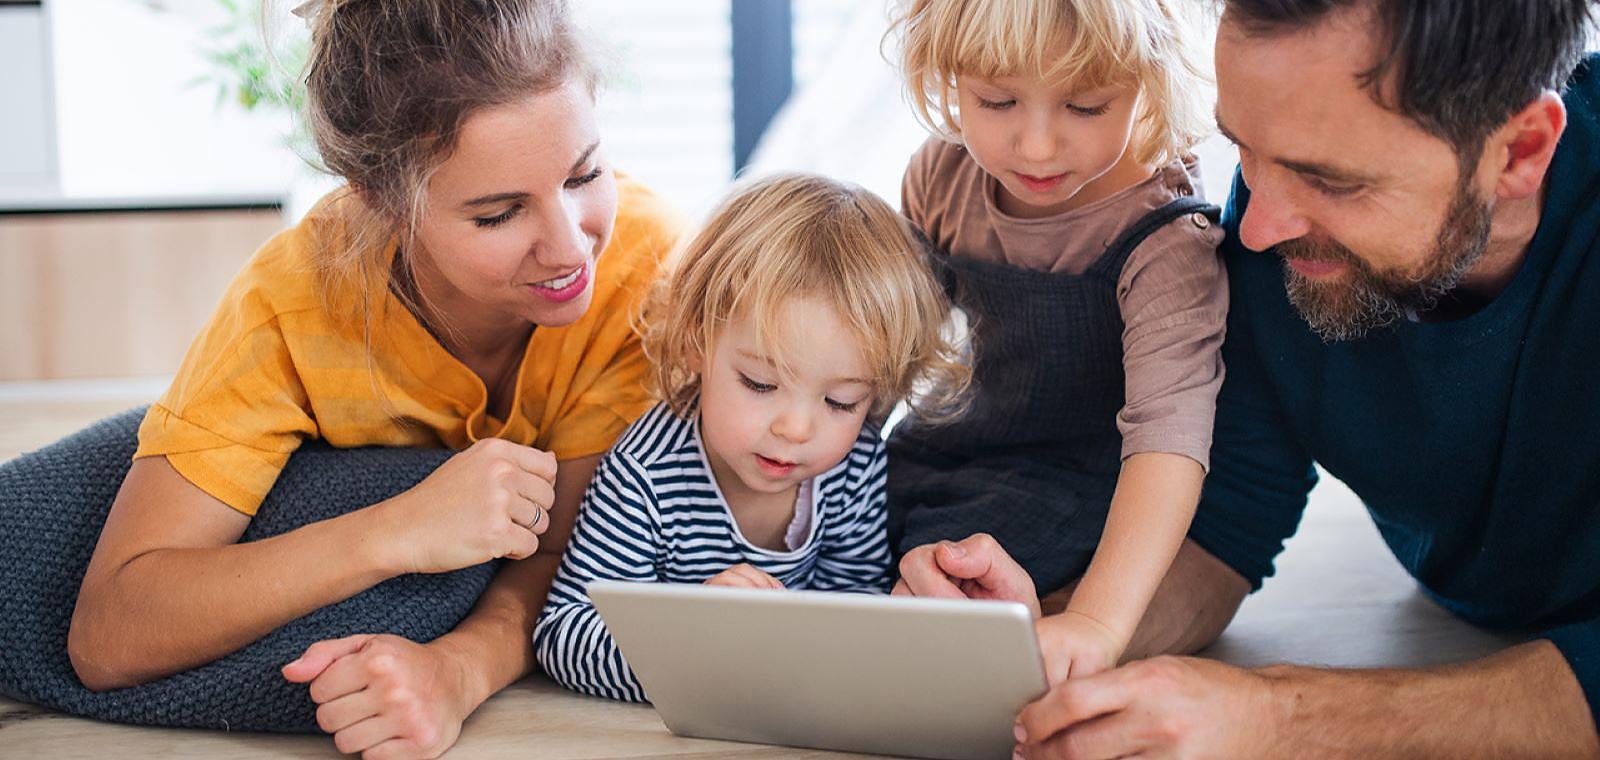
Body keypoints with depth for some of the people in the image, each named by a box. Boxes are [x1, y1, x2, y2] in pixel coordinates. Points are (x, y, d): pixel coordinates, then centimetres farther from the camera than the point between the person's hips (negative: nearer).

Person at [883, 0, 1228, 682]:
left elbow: (1170, 434, -38)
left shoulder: (1167, 246, -26)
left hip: (1071, 477, -6)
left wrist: (1097, 620, -50)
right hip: (942, 444, 6)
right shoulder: (943, 176, -7)